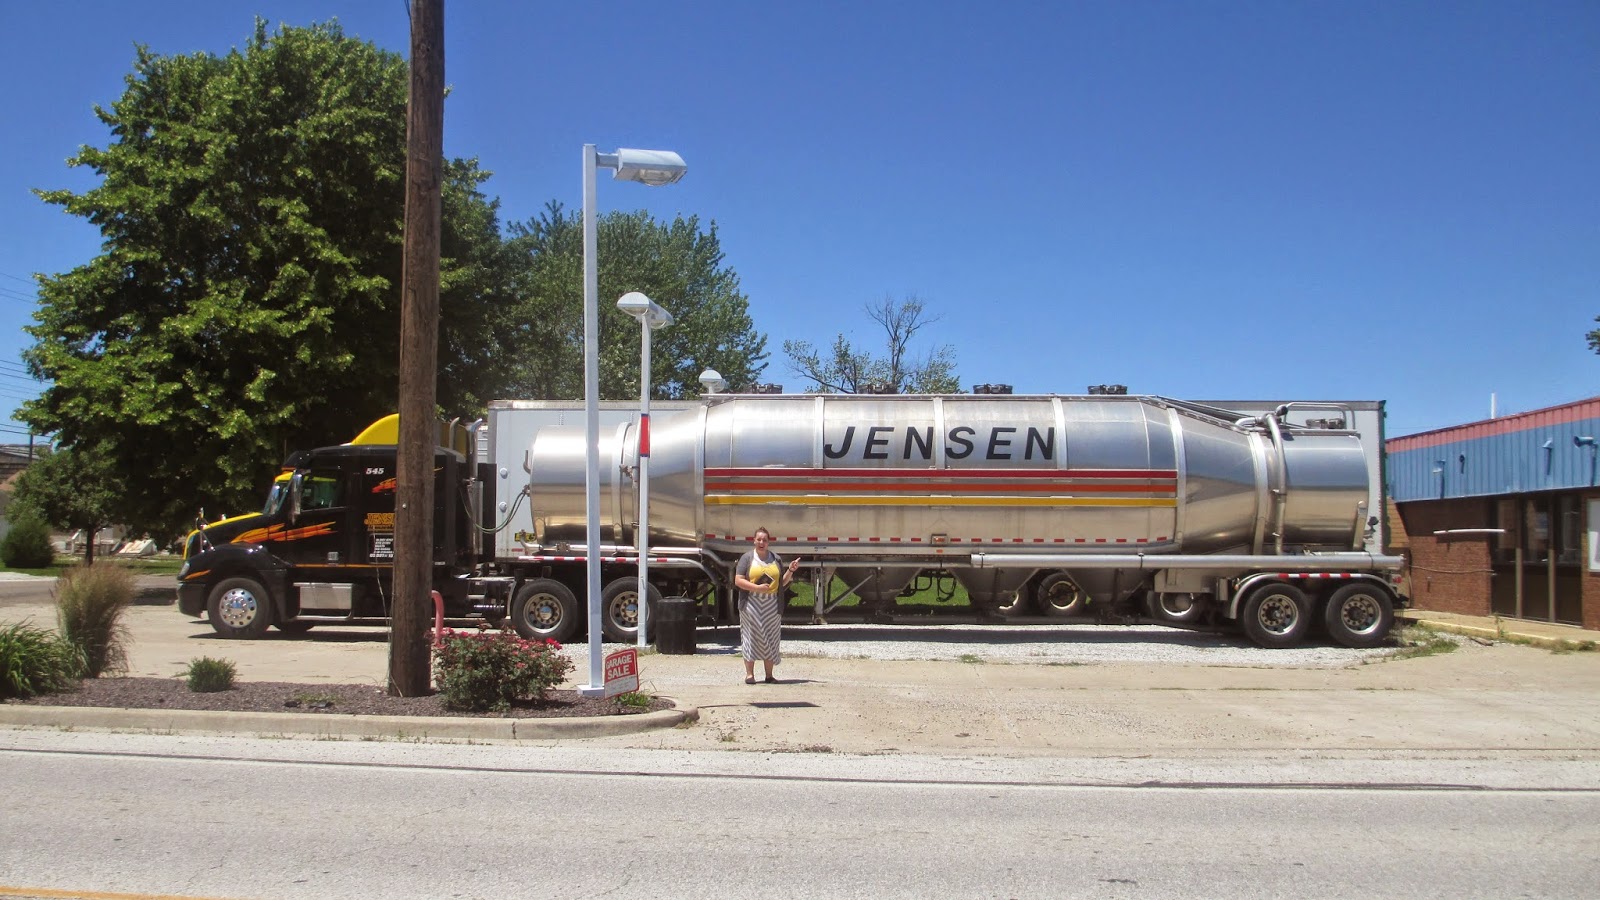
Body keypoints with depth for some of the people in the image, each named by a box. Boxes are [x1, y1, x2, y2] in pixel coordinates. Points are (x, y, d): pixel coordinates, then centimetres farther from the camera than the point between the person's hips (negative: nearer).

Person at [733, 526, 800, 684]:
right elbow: (738, 581, -4)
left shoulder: (776, 559, 14)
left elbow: (782, 583, 17)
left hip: (772, 604, 3)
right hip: (751, 603, -3)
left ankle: (769, 675, 7)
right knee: (751, 636, -5)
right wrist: (757, 587, -15)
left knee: (770, 638, 2)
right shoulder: (747, 558, 4)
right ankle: (749, 674, -2)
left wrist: (790, 571, 1)